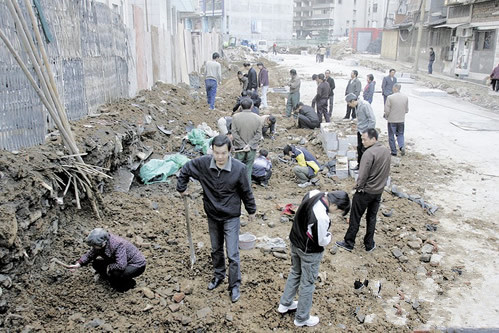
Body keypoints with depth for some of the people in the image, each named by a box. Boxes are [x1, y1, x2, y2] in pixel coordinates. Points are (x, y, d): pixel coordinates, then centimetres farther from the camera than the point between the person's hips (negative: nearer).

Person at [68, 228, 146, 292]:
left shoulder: (118, 245, -35)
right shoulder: (100, 244, -11)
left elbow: (121, 266, -41)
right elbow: (90, 255, 5)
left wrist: (109, 267, -25)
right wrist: (78, 264, -6)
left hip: (137, 265, -8)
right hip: (122, 262, 8)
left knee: (117, 273, -36)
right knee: (96, 264, -3)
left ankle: (129, 283, -3)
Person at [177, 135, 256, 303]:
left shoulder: (239, 168, -21)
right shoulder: (202, 163, -17)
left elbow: (246, 191, -7)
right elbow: (185, 170, 3)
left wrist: (251, 210, 5)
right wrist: (181, 188, 8)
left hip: (231, 217, -3)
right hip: (212, 216, 3)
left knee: (232, 254, 0)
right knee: (216, 249, 22)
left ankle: (235, 286, 20)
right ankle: (218, 275, 45)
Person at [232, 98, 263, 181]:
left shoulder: (235, 117, -7)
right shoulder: (257, 118, -4)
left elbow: (234, 133, -11)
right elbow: (258, 135, -7)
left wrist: (243, 145, -10)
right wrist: (249, 145, -9)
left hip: (239, 147, -1)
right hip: (252, 148, 1)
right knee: (248, 169, 11)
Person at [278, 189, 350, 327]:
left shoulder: (313, 193, -14)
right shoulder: (322, 217, -38)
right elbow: (322, 241, -22)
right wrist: (329, 235, -2)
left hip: (295, 241, 8)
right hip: (309, 252, -8)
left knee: (295, 272, 28)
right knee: (307, 283, 13)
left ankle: (285, 304, 46)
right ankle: (302, 318, 32)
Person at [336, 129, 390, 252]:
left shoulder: (369, 153, -24)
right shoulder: (386, 151, 1)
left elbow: (363, 175, -23)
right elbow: (386, 172, 10)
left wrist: (358, 187, -7)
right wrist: (380, 184, 17)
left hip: (365, 191, -7)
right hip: (379, 191, 7)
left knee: (355, 218, 7)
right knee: (372, 217, 18)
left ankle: (349, 243, 19)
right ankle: (369, 244, 26)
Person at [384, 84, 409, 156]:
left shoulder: (390, 97, -16)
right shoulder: (405, 97, -1)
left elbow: (387, 110, -14)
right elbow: (406, 110, 4)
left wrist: (386, 116, 6)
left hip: (392, 120, -3)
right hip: (401, 120, 4)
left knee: (391, 136, 10)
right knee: (400, 134, 19)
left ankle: (394, 152, 15)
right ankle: (402, 146, -5)